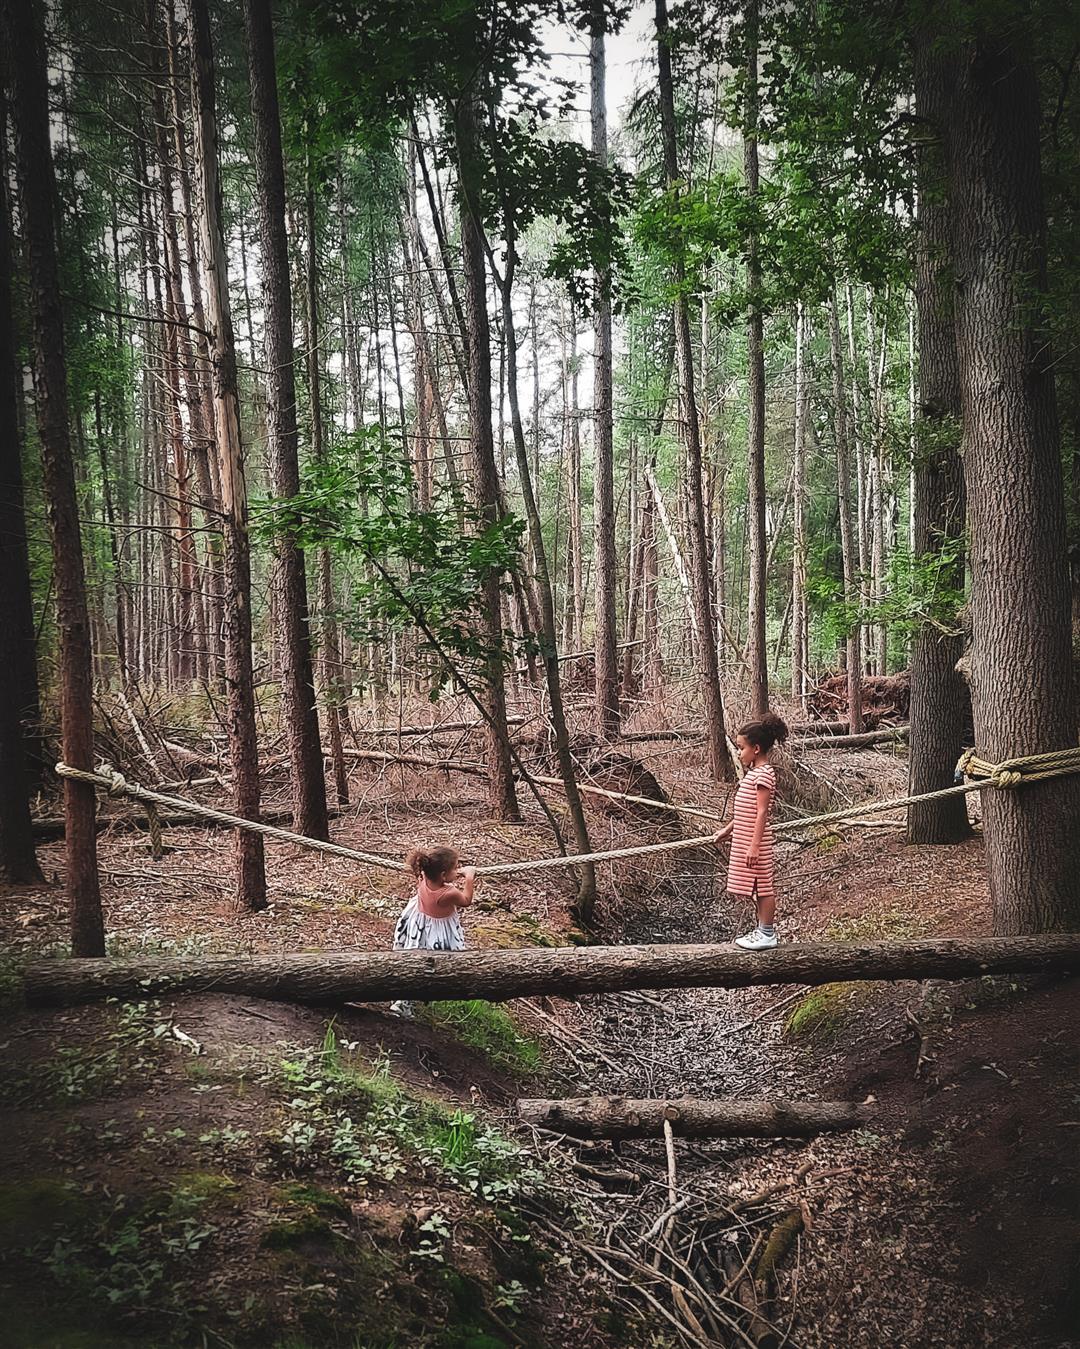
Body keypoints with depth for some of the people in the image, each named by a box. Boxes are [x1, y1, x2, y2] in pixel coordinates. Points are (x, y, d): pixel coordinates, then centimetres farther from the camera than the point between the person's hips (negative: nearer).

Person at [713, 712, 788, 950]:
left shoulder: (763, 774, -18)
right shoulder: (754, 771, 12)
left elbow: (761, 812, -21)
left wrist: (755, 845, -23)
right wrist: (727, 829, 25)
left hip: (755, 842, -10)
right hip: (744, 839, 10)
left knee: (763, 886, 0)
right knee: (758, 887, 16)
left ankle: (767, 934, 8)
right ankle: (763, 930, 25)